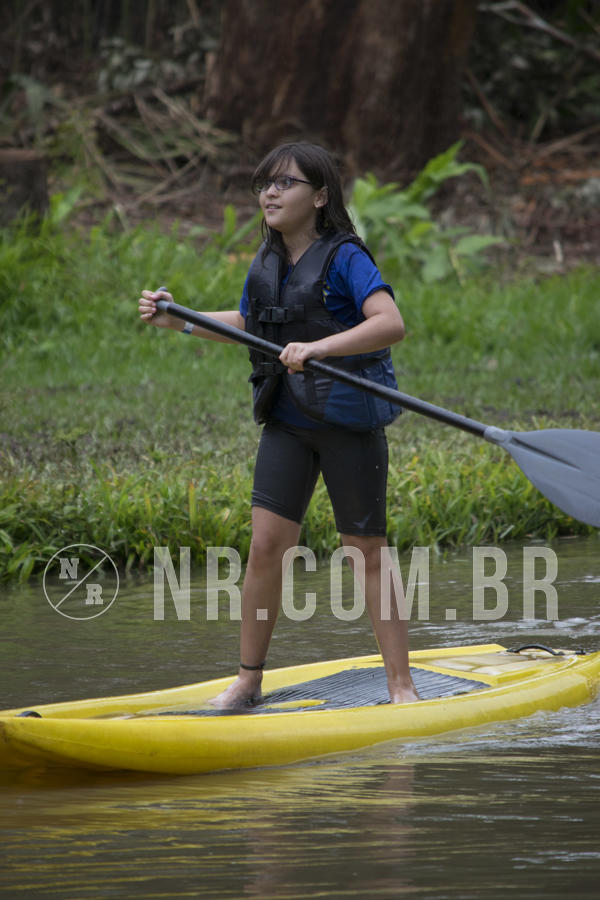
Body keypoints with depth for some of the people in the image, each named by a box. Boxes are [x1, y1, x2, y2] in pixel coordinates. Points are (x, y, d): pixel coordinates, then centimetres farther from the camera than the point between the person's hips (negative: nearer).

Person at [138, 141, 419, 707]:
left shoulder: (344, 258, -14)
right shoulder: (266, 263, 8)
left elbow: (391, 323, -28)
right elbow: (247, 323, 27)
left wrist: (319, 347, -38)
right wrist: (177, 321, 17)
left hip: (348, 420, -6)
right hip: (286, 421, 6)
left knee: (367, 553, 1)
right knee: (266, 546, 0)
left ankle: (401, 686, 10)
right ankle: (248, 681, 12)